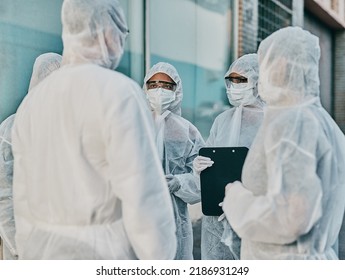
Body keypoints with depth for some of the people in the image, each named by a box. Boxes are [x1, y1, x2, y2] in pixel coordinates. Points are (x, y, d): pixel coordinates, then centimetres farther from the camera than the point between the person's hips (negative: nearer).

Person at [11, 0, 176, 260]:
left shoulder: (32, 100, 7)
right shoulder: (119, 91, -14)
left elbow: (24, 196, 10)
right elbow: (143, 194, -18)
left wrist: (30, 254, 19)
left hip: (45, 252, 7)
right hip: (104, 253, -7)